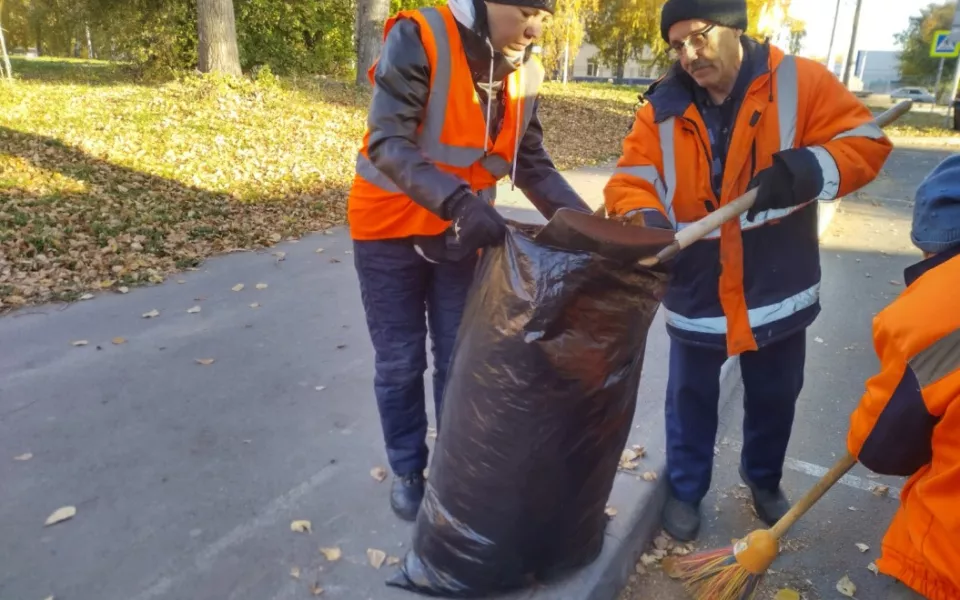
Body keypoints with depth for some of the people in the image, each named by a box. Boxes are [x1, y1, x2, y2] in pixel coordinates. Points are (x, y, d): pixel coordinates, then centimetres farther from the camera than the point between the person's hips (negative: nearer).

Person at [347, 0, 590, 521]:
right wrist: (458, 201, -40)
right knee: (400, 361, 6)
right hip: (390, 229, -4)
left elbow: (532, 164, 0)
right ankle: (407, 470, 26)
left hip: (462, 232, 4)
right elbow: (389, 143, -27)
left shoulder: (525, 73, -1)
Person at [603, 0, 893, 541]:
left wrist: (810, 169, -30)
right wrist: (648, 224, -33)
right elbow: (631, 182, -11)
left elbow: (866, 142, -10)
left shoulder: (799, 82, -8)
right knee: (691, 397, 14)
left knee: (774, 396, 20)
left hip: (778, 289, 1)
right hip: (696, 293, 0)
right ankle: (685, 489, 37)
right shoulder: (663, 109, -5)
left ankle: (765, 477, 47)